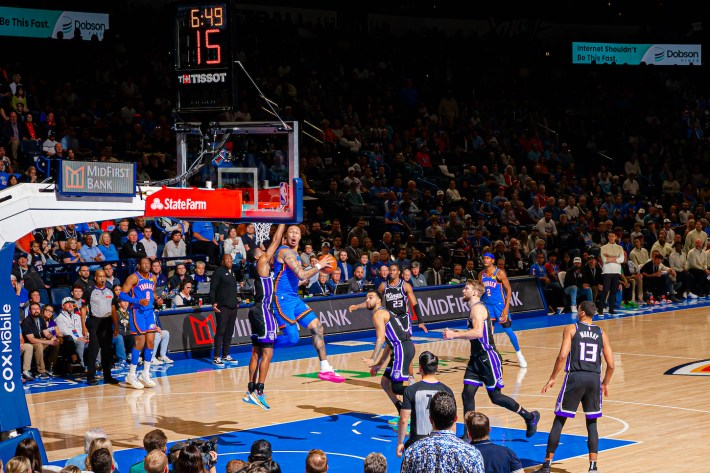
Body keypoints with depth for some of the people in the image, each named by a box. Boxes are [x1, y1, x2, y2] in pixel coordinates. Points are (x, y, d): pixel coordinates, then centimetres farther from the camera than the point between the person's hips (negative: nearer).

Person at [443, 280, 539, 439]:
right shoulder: (475, 308, 14)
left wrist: (455, 335, -29)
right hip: (477, 358, 9)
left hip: (488, 358, -9)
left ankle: (530, 417, 16)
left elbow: (478, 332, -32)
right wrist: (458, 333, 14)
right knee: (467, 394, 2)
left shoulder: (478, 308, -16)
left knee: (495, 397, -1)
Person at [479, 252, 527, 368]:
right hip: (487, 305, 4)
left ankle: (519, 354, 13)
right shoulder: (481, 275, 4)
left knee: (508, 330, -1)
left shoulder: (500, 273, -10)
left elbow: (508, 290, -9)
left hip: (500, 305, -4)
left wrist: (506, 307, -15)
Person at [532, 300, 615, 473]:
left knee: (559, 421, 6)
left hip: (575, 377, -3)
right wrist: (605, 383, 23)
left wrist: (552, 379, -2)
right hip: (594, 378, 3)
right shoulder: (601, 333, 11)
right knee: (592, 424, 14)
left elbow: (562, 356, -10)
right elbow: (611, 365, 8)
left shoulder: (571, 329, 2)